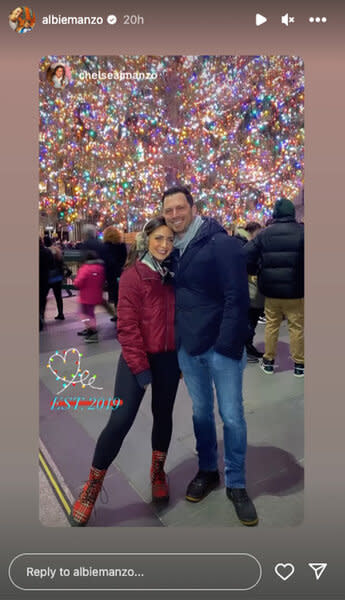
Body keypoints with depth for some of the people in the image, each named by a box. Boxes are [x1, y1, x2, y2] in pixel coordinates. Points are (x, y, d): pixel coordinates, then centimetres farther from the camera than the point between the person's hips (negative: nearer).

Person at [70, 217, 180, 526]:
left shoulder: (173, 275, 4)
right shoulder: (133, 276, -11)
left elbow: (180, 318, 9)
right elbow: (127, 326, -14)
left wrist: (182, 358, 9)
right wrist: (140, 367, -15)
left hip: (168, 359, 5)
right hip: (137, 359, -5)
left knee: (163, 415, 15)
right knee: (120, 420, -7)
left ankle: (158, 471, 39)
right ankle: (93, 485, 15)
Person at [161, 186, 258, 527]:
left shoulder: (221, 243, -11)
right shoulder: (174, 249, 9)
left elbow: (237, 298, -16)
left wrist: (227, 344, -19)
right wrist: (178, 338, 8)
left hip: (221, 345, -5)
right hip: (188, 346, 6)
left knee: (232, 416, 3)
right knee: (200, 412, 16)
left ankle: (236, 485, 22)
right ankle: (207, 471, 36)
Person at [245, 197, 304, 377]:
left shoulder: (264, 234, 1)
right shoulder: (301, 231, -6)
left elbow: (247, 256, -2)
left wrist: (258, 272, 12)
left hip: (271, 290, 3)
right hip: (295, 290, -2)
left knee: (271, 325, 14)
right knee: (297, 327, 7)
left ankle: (268, 362, 22)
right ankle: (299, 364, 15)